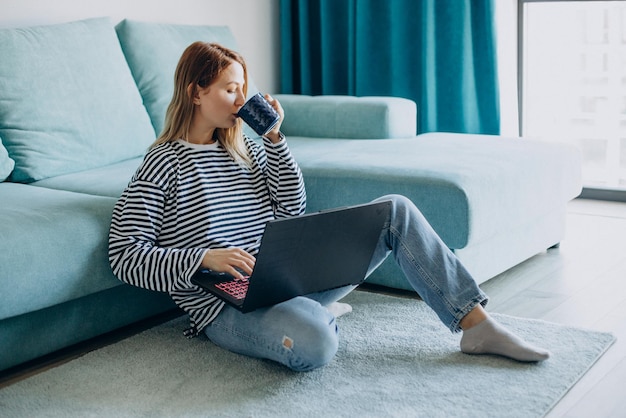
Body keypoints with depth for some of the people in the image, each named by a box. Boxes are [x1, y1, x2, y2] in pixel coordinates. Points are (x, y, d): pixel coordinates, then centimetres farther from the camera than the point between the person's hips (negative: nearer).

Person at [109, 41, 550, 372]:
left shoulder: (242, 144, 14)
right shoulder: (164, 163, -6)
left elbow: (292, 208, 10)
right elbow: (125, 255, -11)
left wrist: (274, 138, 1)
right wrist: (204, 258, -25)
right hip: (230, 304, -7)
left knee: (396, 210, -5)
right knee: (314, 344, -41)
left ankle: (477, 325, -5)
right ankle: (319, 315, -2)